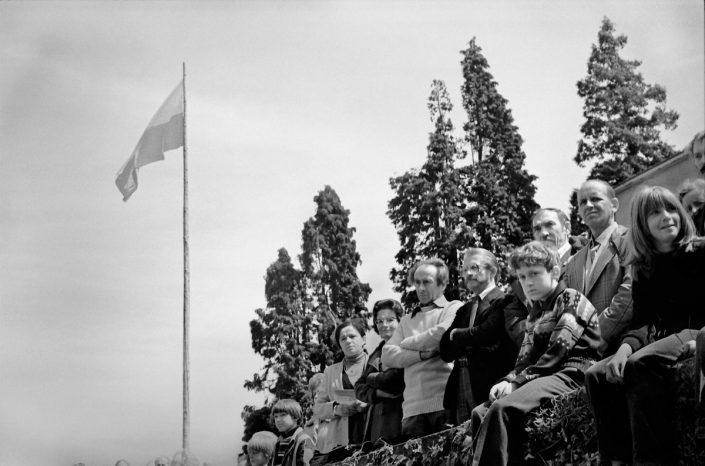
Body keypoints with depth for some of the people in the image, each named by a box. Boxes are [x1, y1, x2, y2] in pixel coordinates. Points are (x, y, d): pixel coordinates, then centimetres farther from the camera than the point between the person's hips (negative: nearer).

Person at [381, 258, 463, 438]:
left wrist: (406, 343, 7)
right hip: (413, 407, 4)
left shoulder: (454, 308, 11)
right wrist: (422, 354, -5)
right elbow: (387, 356, 12)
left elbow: (443, 334, -9)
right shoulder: (407, 320, 24)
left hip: (445, 403, -4)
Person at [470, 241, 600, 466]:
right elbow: (525, 359, 16)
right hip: (542, 377, 9)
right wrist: (509, 380, -7)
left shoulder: (572, 300, -2)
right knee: (480, 412, -9)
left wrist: (517, 382, -14)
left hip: (570, 375, -9)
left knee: (501, 408, -30)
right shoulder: (534, 313, 24)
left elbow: (556, 353, -12)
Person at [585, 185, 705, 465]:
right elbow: (641, 321, 7)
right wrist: (626, 347, -15)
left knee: (640, 364, -35)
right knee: (597, 375, -17)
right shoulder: (643, 269, 16)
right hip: (662, 337, 6)